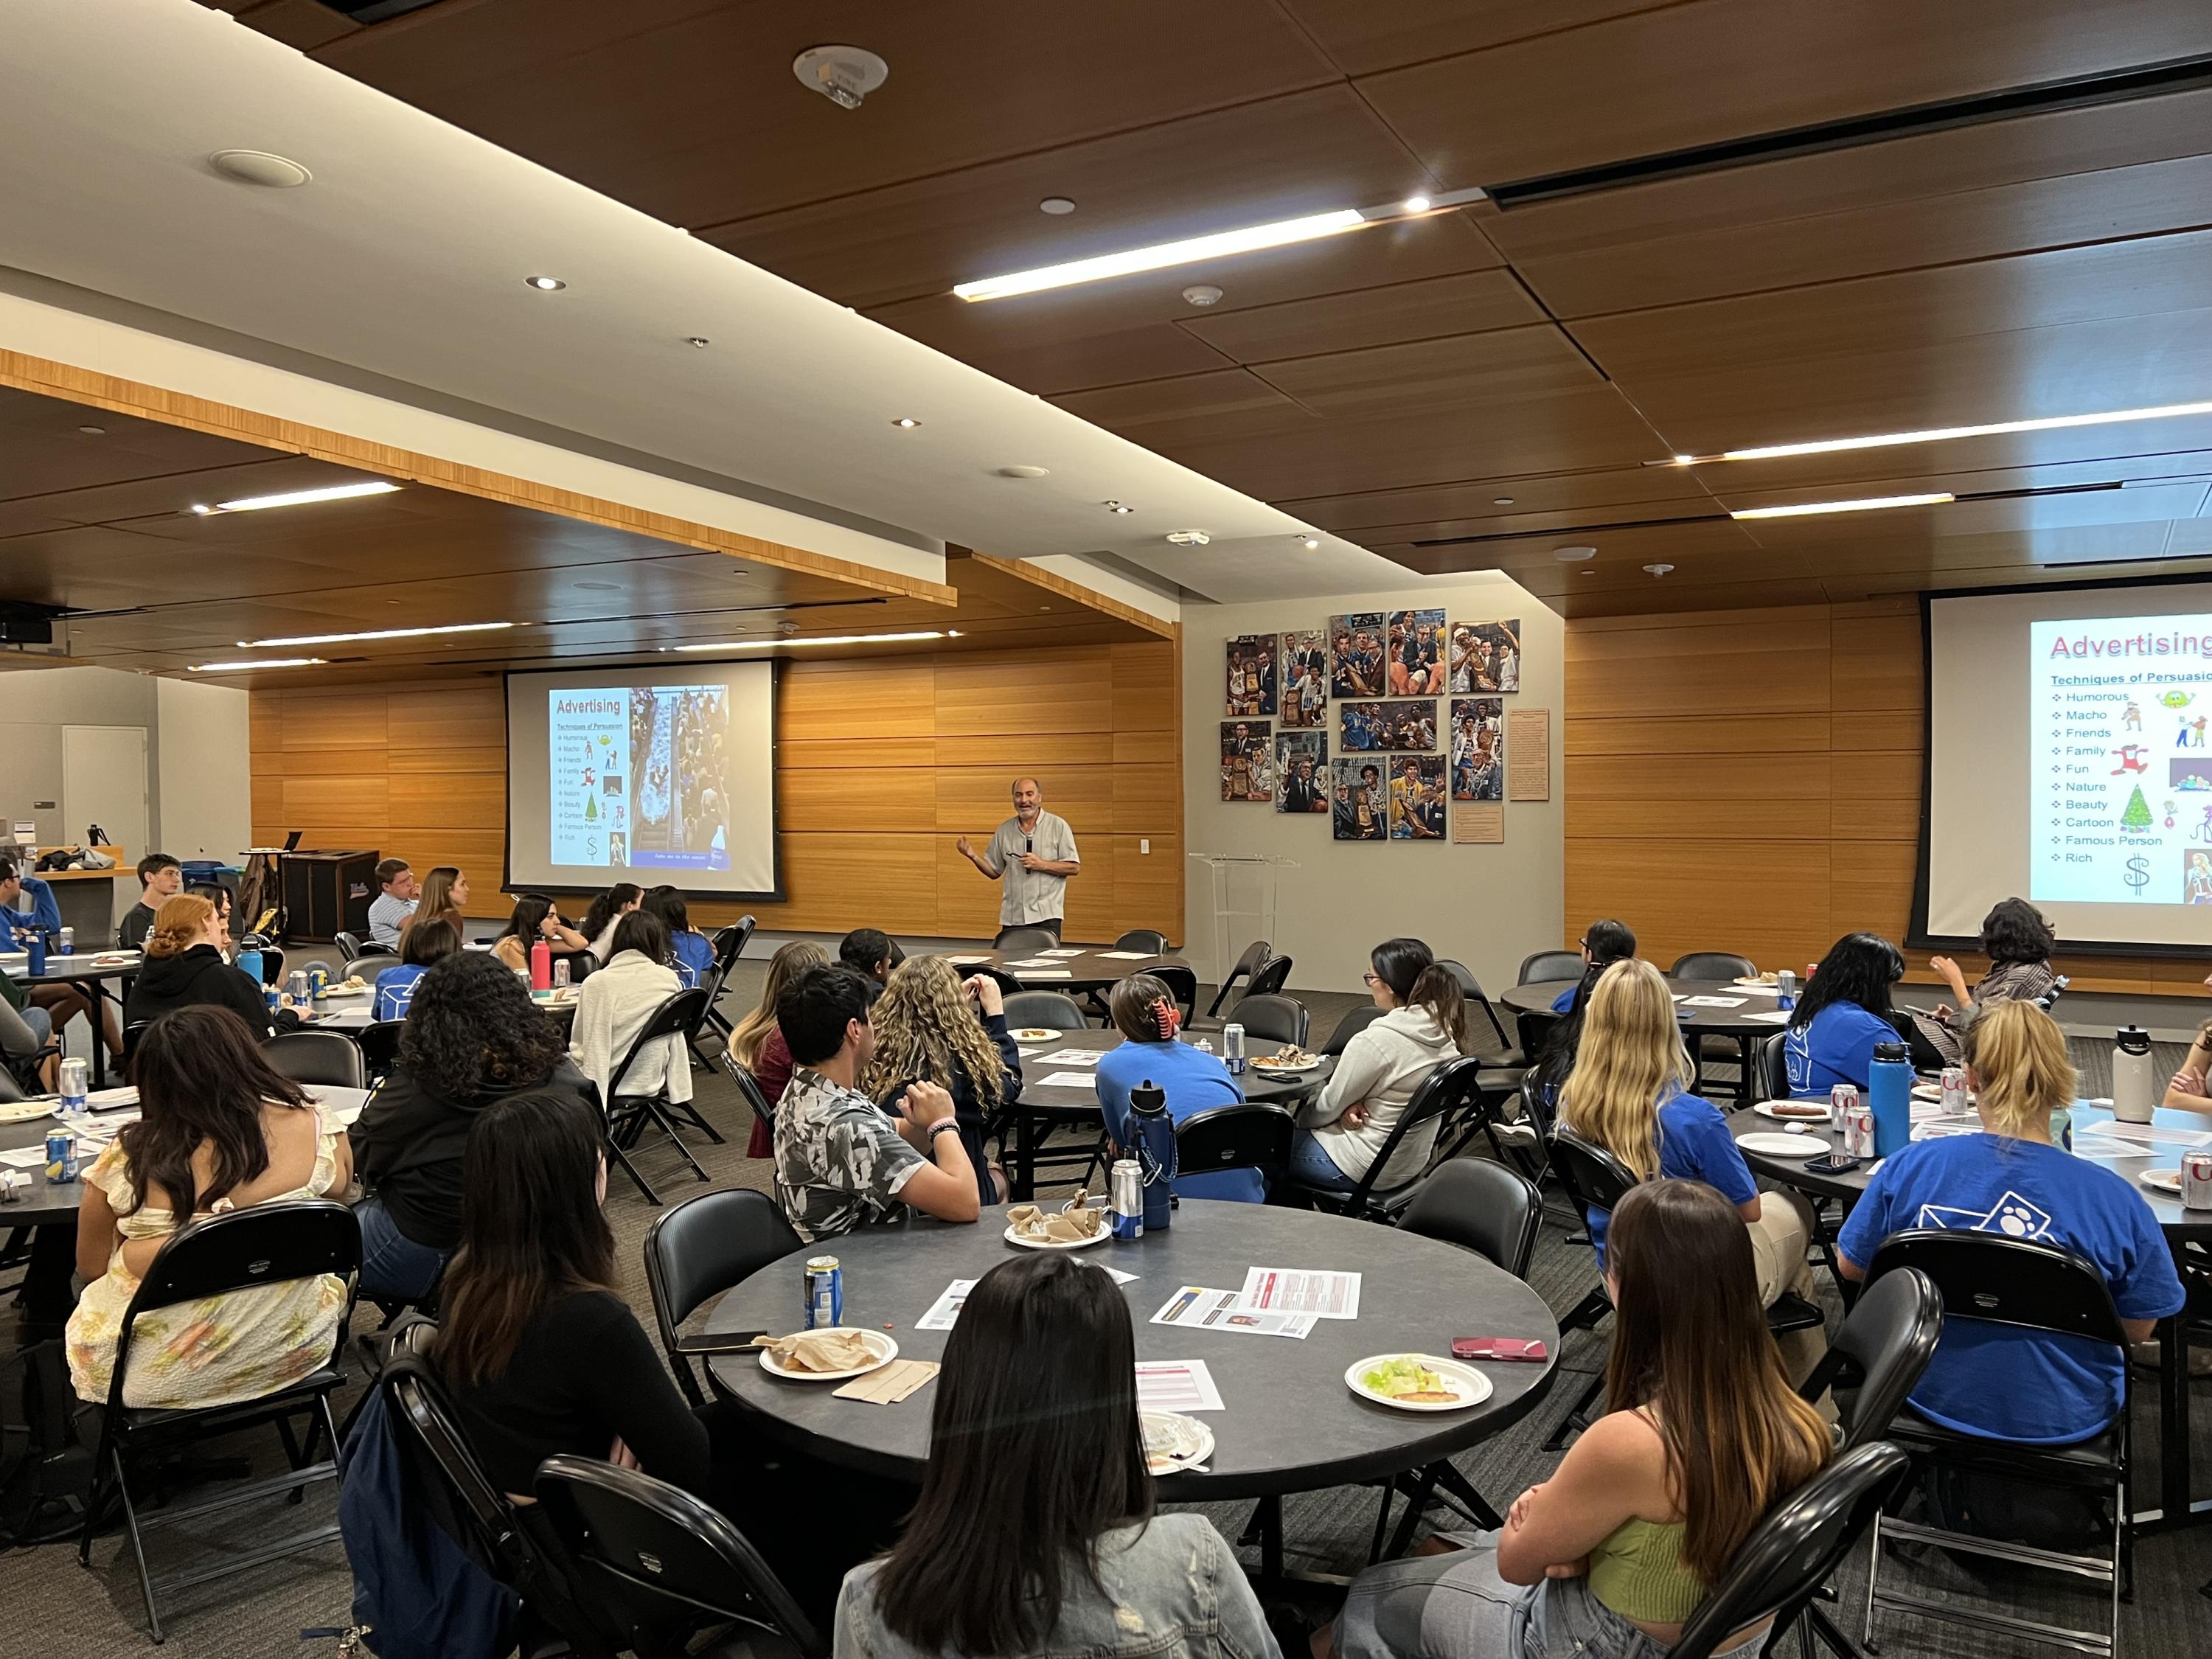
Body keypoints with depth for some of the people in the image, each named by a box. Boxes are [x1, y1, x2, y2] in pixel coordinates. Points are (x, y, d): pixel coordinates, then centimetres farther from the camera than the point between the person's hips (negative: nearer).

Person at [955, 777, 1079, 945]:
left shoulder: (1058, 826, -1)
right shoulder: (1003, 831, 10)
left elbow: (1074, 868, -4)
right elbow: (994, 871, 15)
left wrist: (1042, 864, -15)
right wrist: (973, 856, -1)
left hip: (1046, 915, -3)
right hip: (1012, 917, 3)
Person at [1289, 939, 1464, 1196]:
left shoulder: (1376, 1040, -28)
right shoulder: (1442, 1029, -5)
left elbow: (1330, 1105, -14)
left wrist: (1297, 1119, 4)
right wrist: (1358, 1105, -8)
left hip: (1365, 1169, -8)